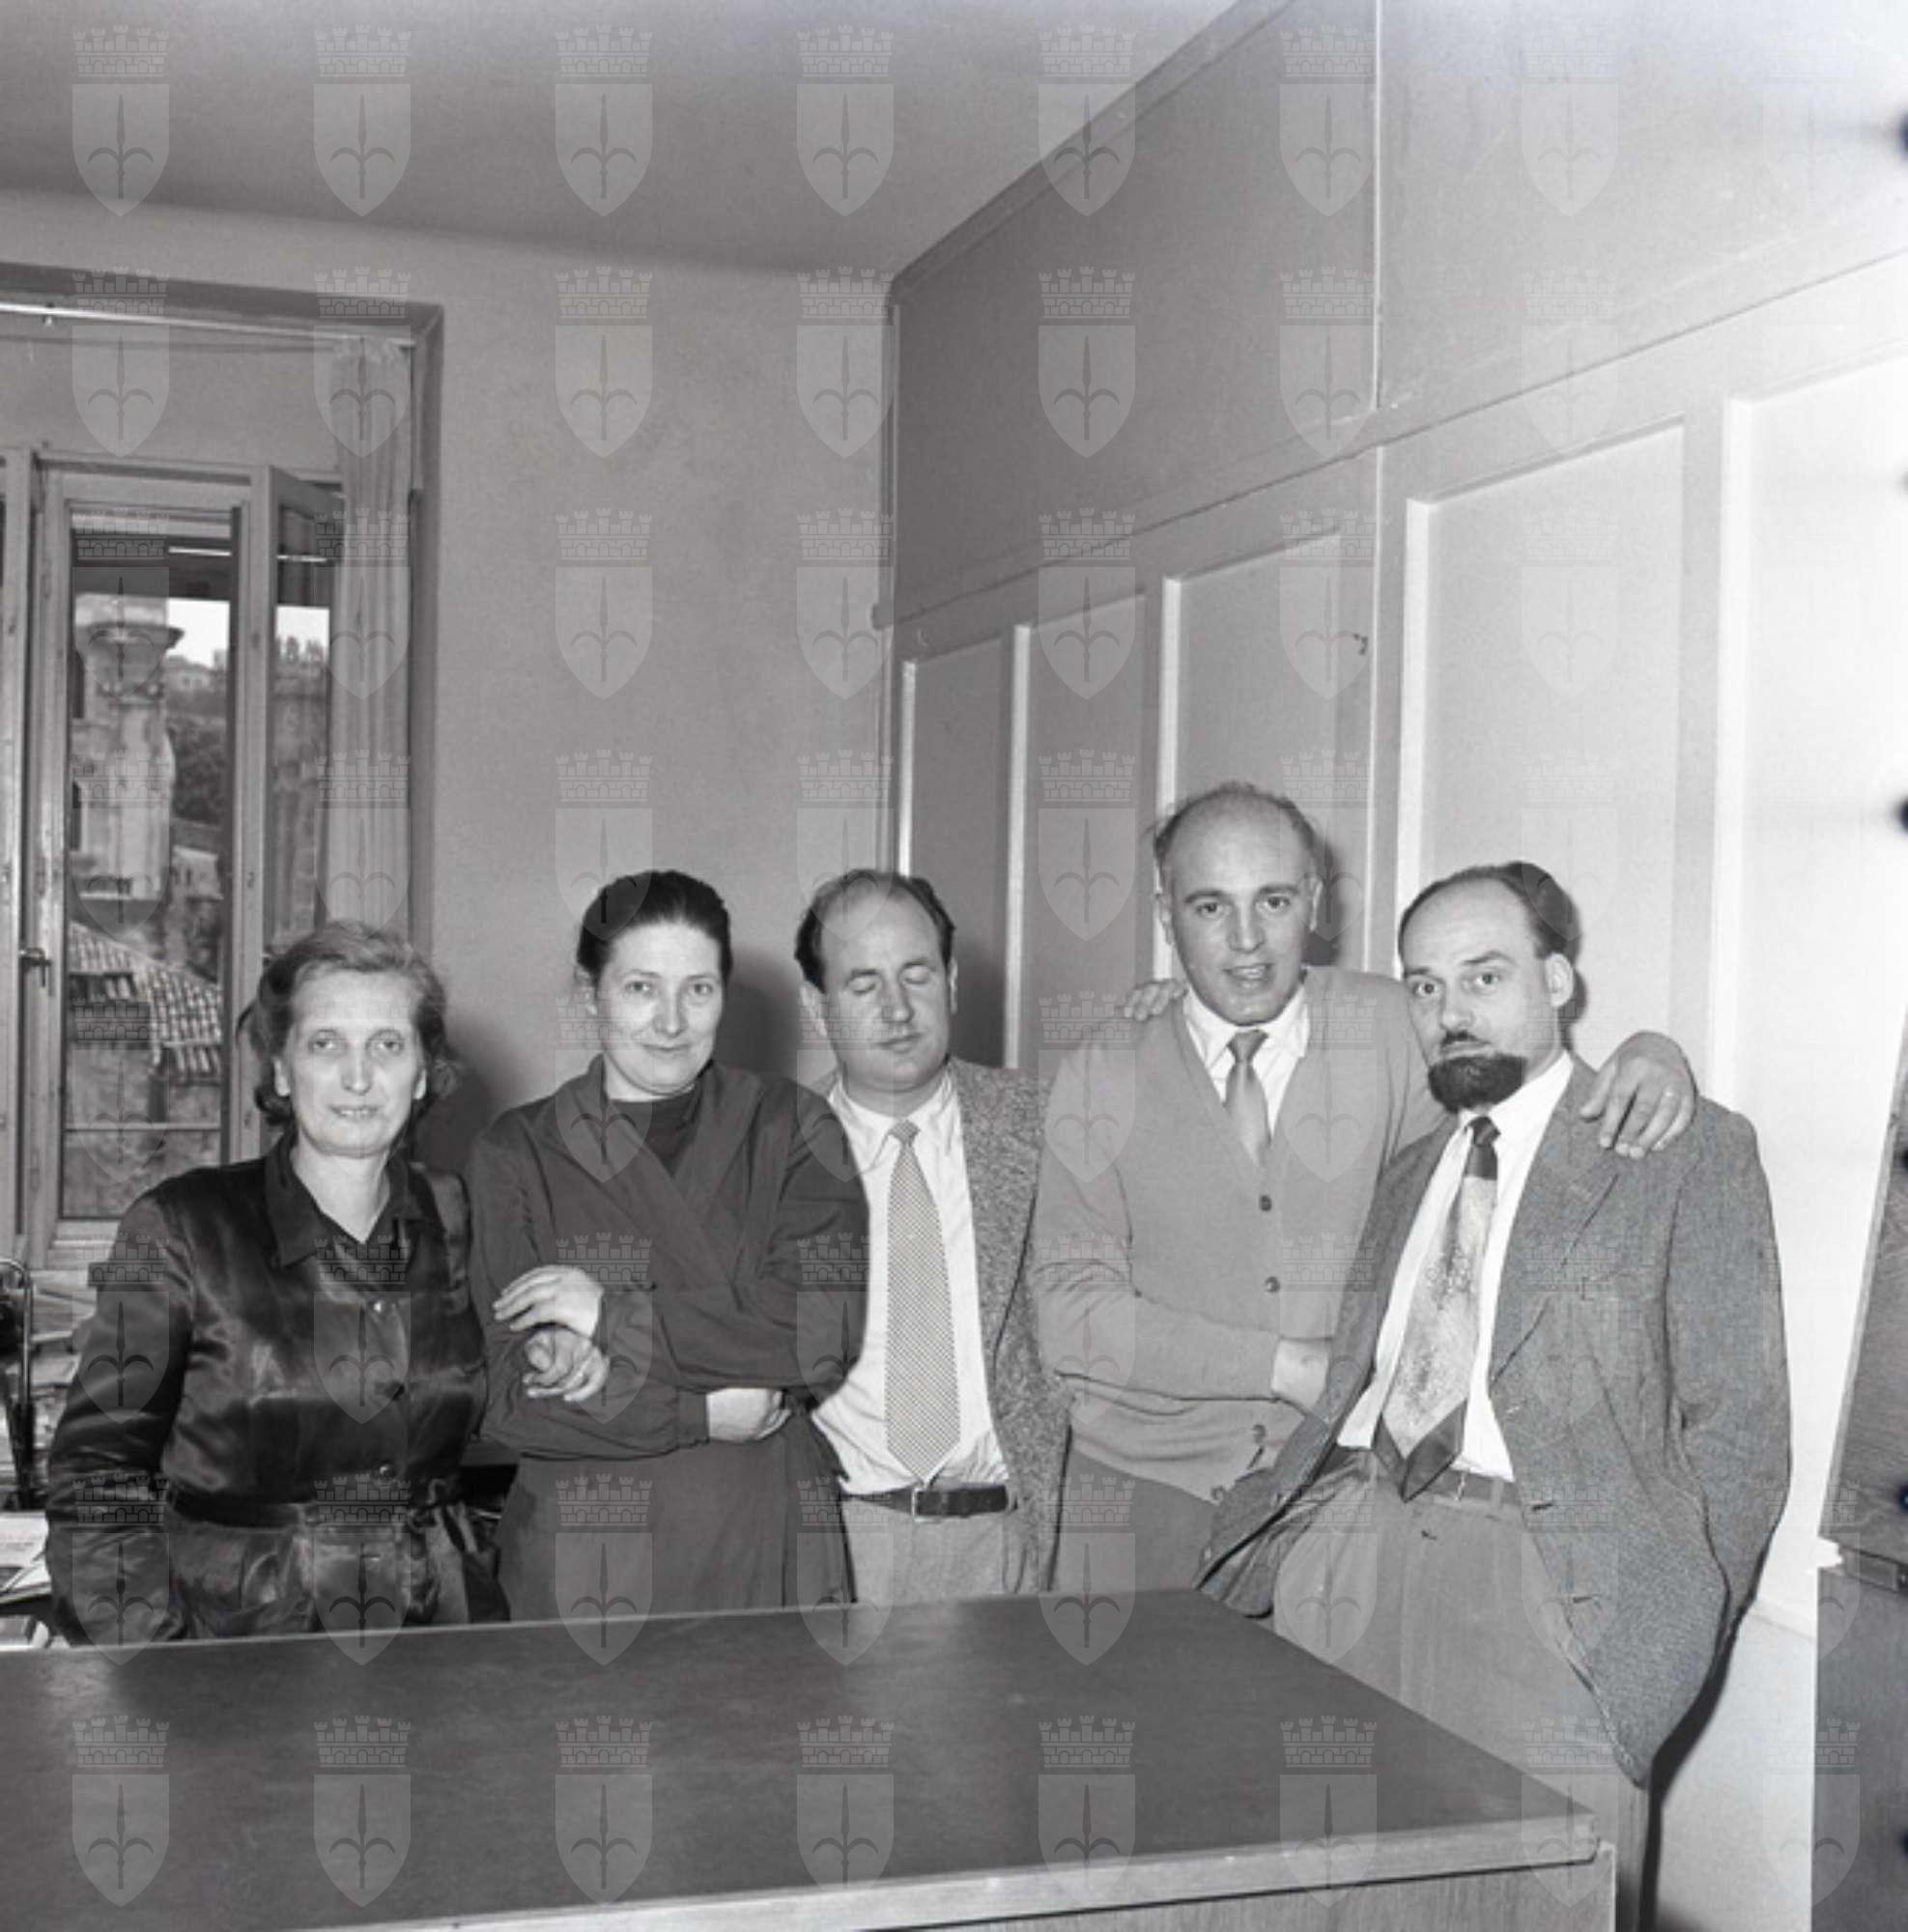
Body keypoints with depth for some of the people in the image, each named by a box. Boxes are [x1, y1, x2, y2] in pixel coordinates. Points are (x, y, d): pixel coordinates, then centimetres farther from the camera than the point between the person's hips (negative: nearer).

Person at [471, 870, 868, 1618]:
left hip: (775, 1552, 1)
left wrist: (616, 1318, -14)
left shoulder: (790, 1126, 4)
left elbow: (828, 1330, -10)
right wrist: (712, 1412, -12)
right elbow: (514, 1403, -5)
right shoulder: (516, 1154, 2)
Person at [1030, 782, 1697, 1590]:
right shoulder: (1101, 1080, -1)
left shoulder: (1388, 1032, 2)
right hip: (1149, 1489, -1)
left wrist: (1650, 1057, -7)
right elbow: (1070, 1308, -7)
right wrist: (1286, 1365, -13)